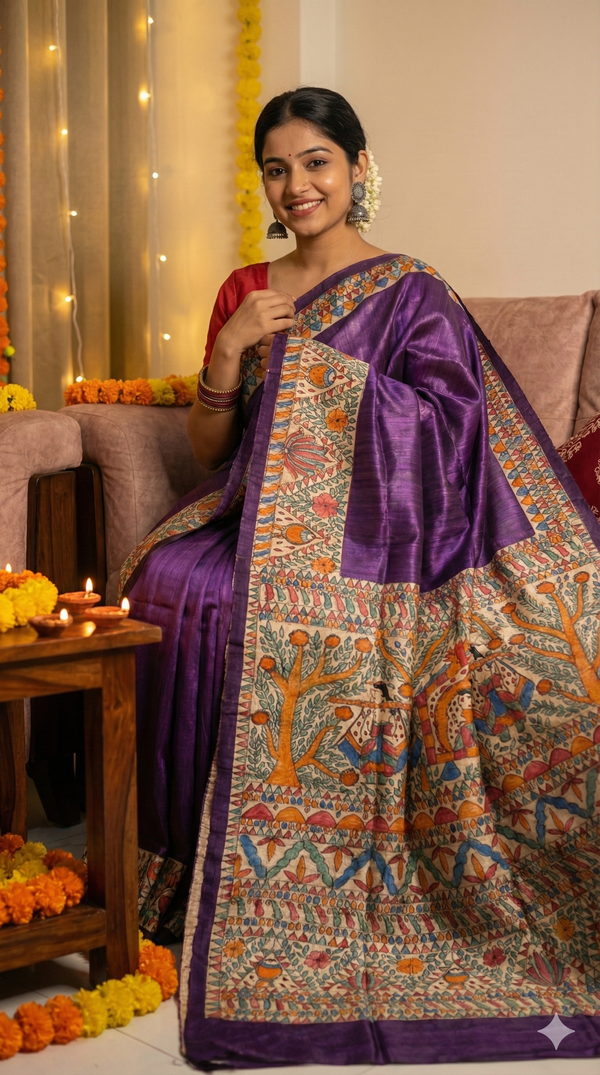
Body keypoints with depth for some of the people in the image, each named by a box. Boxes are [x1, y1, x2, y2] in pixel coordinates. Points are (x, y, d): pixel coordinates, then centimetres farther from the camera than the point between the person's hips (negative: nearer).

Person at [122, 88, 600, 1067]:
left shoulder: (411, 295, 1)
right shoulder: (246, 292, 14)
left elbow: (448, 433, -11)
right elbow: (206, 448, 12)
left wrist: (314, 361, -14)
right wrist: (231, 350, -6)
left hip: (367, 522, -4)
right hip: (255, 510, 5)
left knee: (266, 611, -34)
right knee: (167, 580, -27)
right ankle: (175, 839, -16)